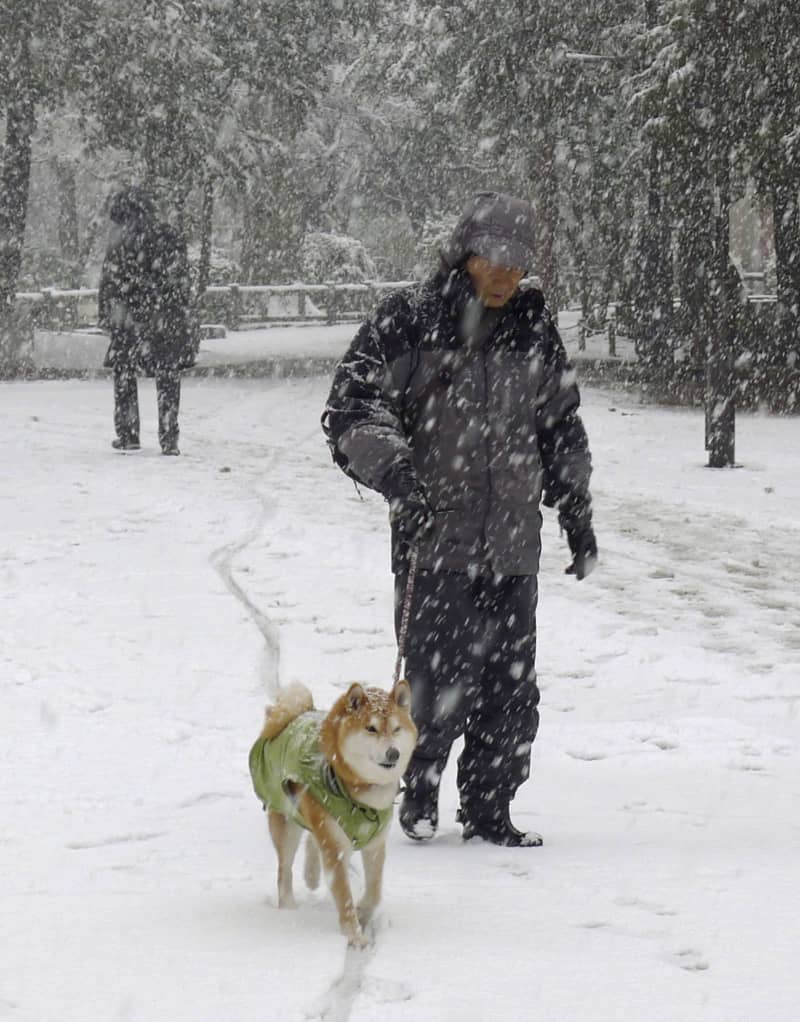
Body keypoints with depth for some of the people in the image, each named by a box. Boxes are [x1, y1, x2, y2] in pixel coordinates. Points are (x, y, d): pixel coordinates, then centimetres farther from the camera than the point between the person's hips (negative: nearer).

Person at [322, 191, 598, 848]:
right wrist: (393, 468, -23)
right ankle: (420, 791, 16)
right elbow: (351, 410, -7)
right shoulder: (408, 321, -3)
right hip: (435, 539, -4)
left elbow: (562, 428, 24)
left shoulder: (533, 330, 12)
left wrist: (576, 511, 21)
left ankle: (489, 807, 17)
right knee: (442, 678, -7)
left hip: (513, 544, 4)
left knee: (513, 687, 3)